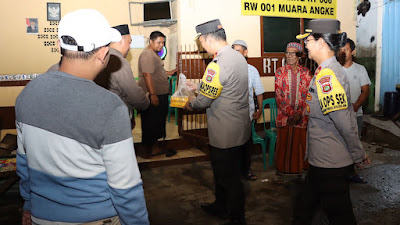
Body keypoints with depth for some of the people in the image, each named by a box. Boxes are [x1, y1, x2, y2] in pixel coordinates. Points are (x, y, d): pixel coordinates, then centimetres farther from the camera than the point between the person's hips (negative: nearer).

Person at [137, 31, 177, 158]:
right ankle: (148, 151, 10)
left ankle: (154, 148, 28)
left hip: (160, 94, 11)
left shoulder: (153, 53, 18)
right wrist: (153, 95, -29)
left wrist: (168, 73, 15)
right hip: (153, 96, -11)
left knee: (157, 122, 16)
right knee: (151, 123, -1)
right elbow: (147, 75, -24)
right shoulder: (147, 54, -16)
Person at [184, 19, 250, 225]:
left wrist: (190, 105, 2)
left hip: (225, 134, -10)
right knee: (222, 171, 25)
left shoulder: (218, 64, -24)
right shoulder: (238, 56, 6)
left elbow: (204, 100, -19)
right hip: (240, 129, 10)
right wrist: (199, 87, 15)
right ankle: (220, 207, 43)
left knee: (229, 177, 7)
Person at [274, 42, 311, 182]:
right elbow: (278, 96, -5)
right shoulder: (280, 72, 1)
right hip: (284, 115, -1)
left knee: (300, 142, 6)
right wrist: (290, 113, -12)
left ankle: (300, 170, 22)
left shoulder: (306, 72, 4)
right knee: (283, 143, 3)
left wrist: (300, 113, -11)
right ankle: (280, 172, 17)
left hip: (302, 116, 1)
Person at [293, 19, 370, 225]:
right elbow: (347, 113, 14)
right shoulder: (329, 70, 10)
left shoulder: (326, 76, -23)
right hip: (322, 159, 10)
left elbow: (344, 122, -24)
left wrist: (358, 155, -11)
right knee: (304, 207, 23)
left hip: (330, 163, -10)